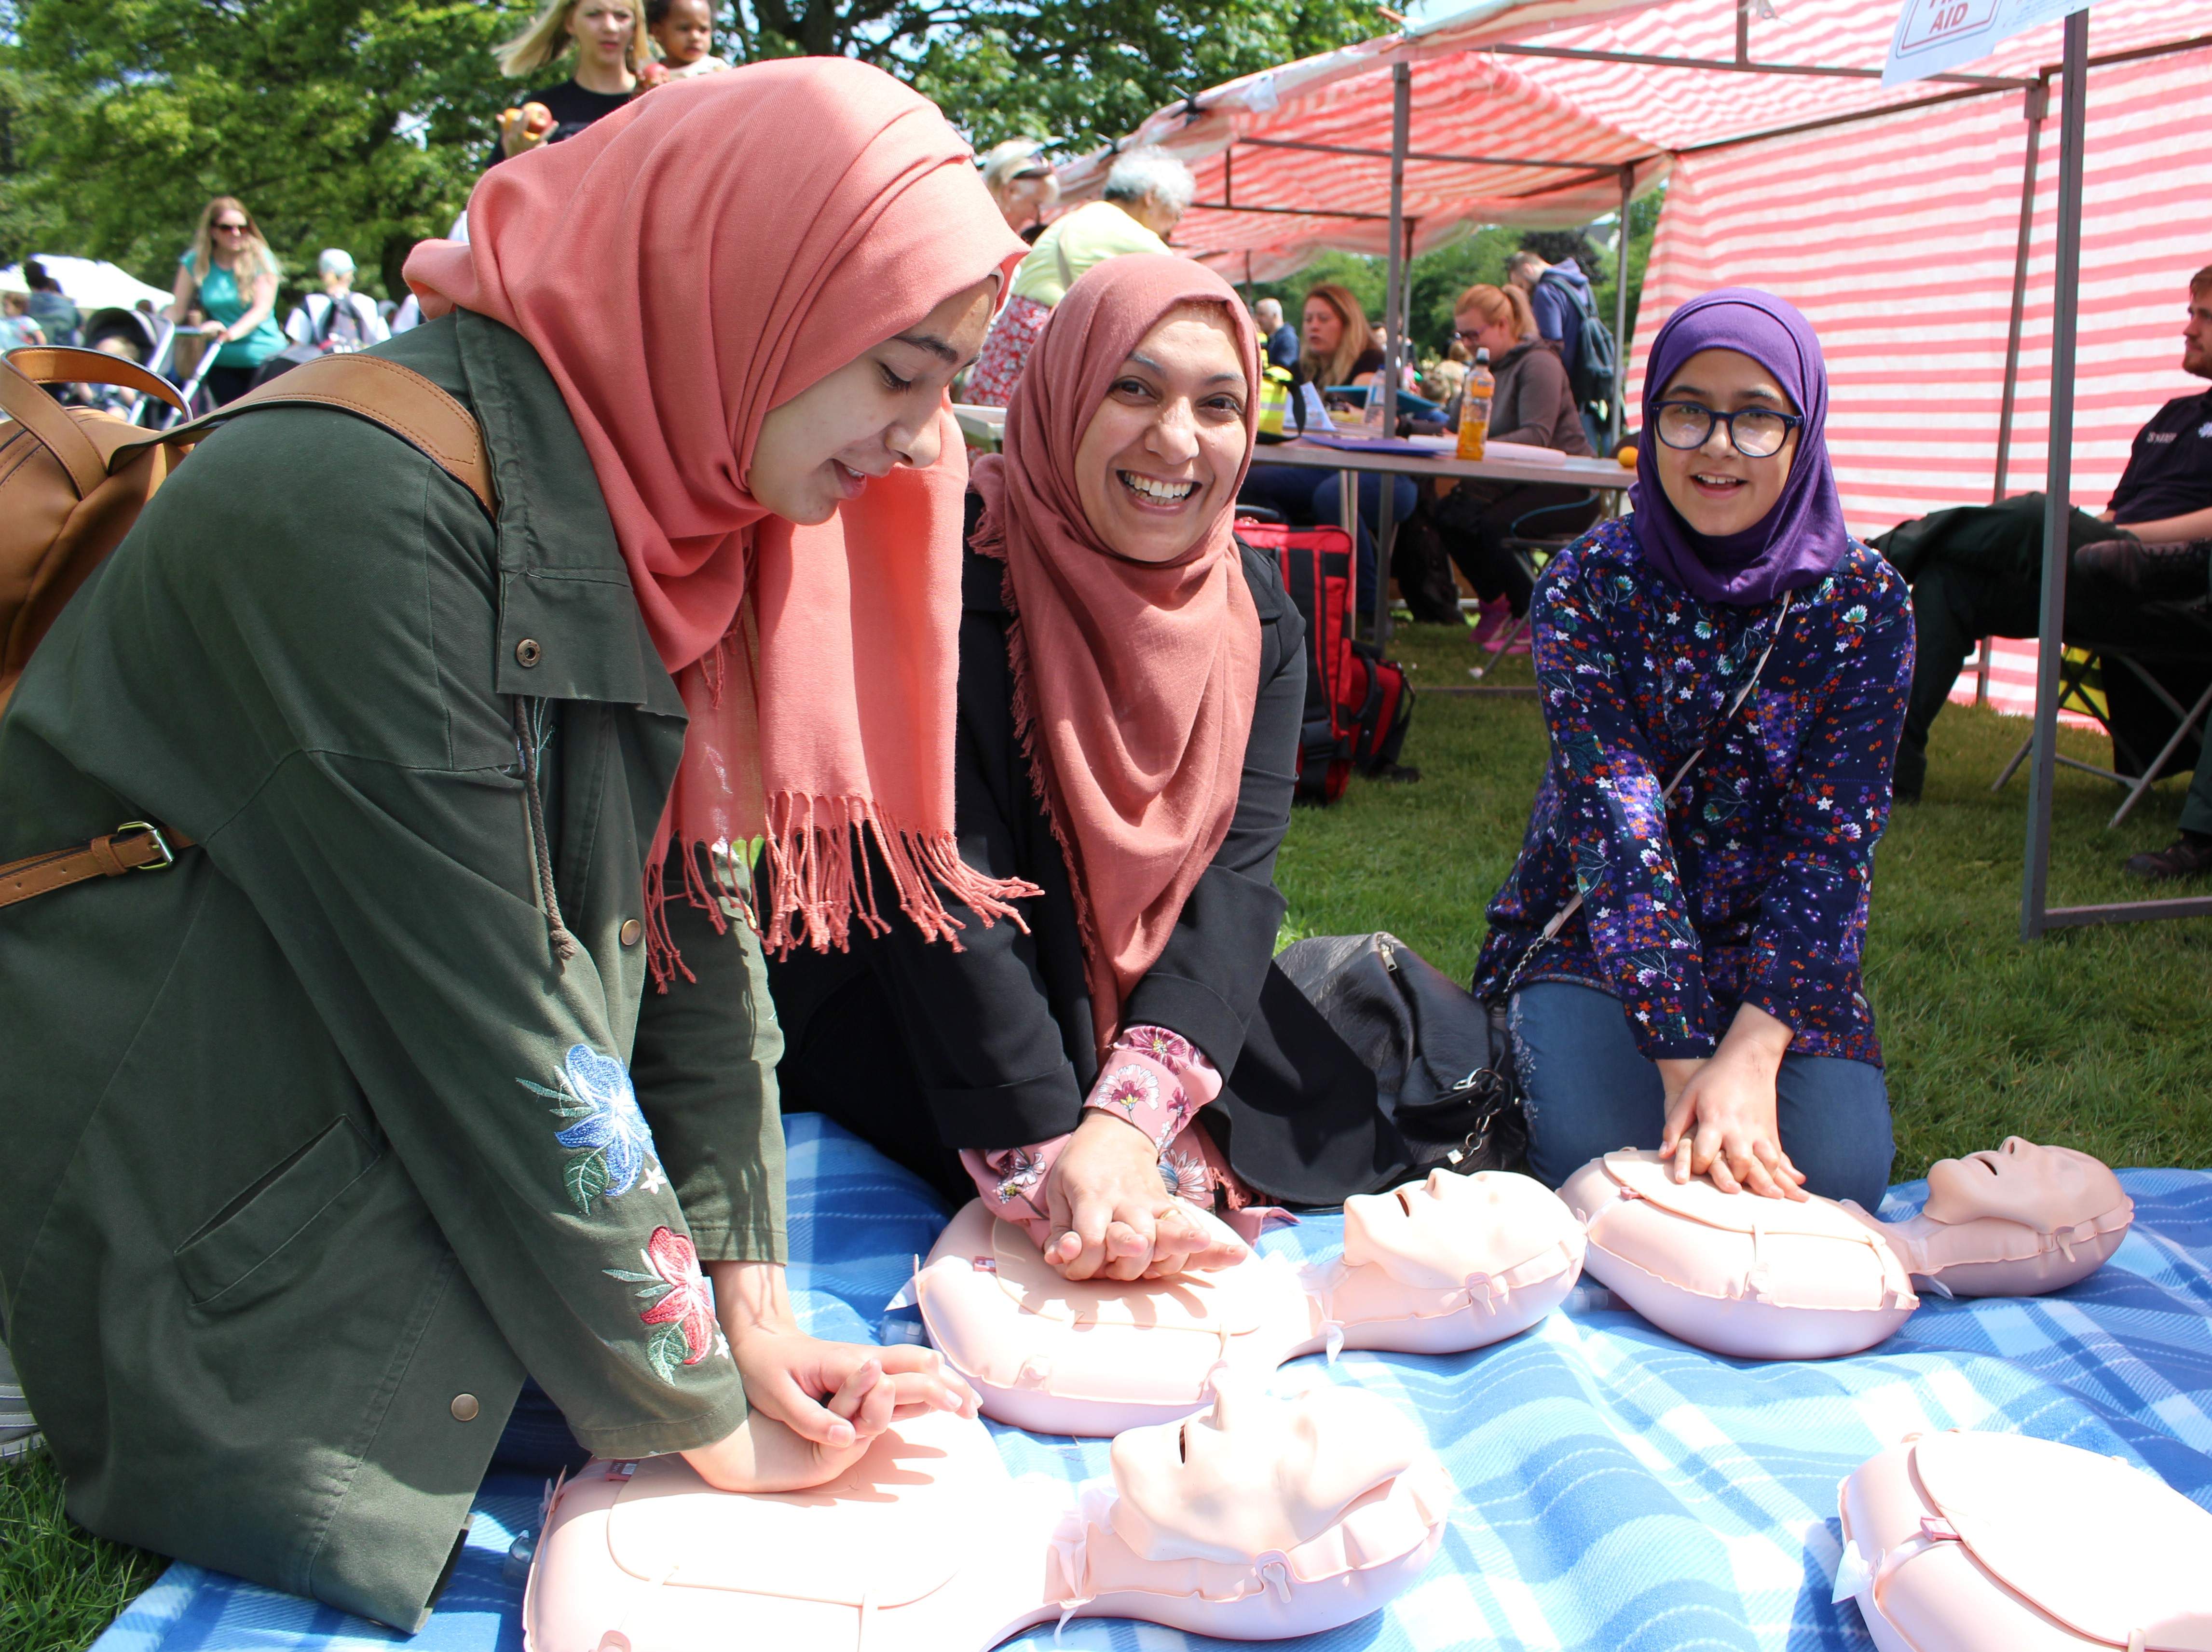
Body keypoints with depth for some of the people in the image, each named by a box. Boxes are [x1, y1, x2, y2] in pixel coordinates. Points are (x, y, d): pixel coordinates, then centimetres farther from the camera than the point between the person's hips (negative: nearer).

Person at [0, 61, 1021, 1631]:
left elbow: (693, 912, -1)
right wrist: (697, 1415, -17)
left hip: (441, 1174, 7)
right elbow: (487, 1030, -27)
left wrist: (747, 1302, -3)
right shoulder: (363, 505, -29)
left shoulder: (642, 496, -2)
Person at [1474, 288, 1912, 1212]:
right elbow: (1617, 822, -21)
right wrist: (1687, 1062, -31)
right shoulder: (1589, 583, -11)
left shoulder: (1862, 601, -8)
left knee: (1834, 1177, -19)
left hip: (1778, 948, 2)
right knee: (1599, 1156, -24)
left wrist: (1751, 1054, -28)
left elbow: (1834, 840, -14)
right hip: (1597, 930, -1)